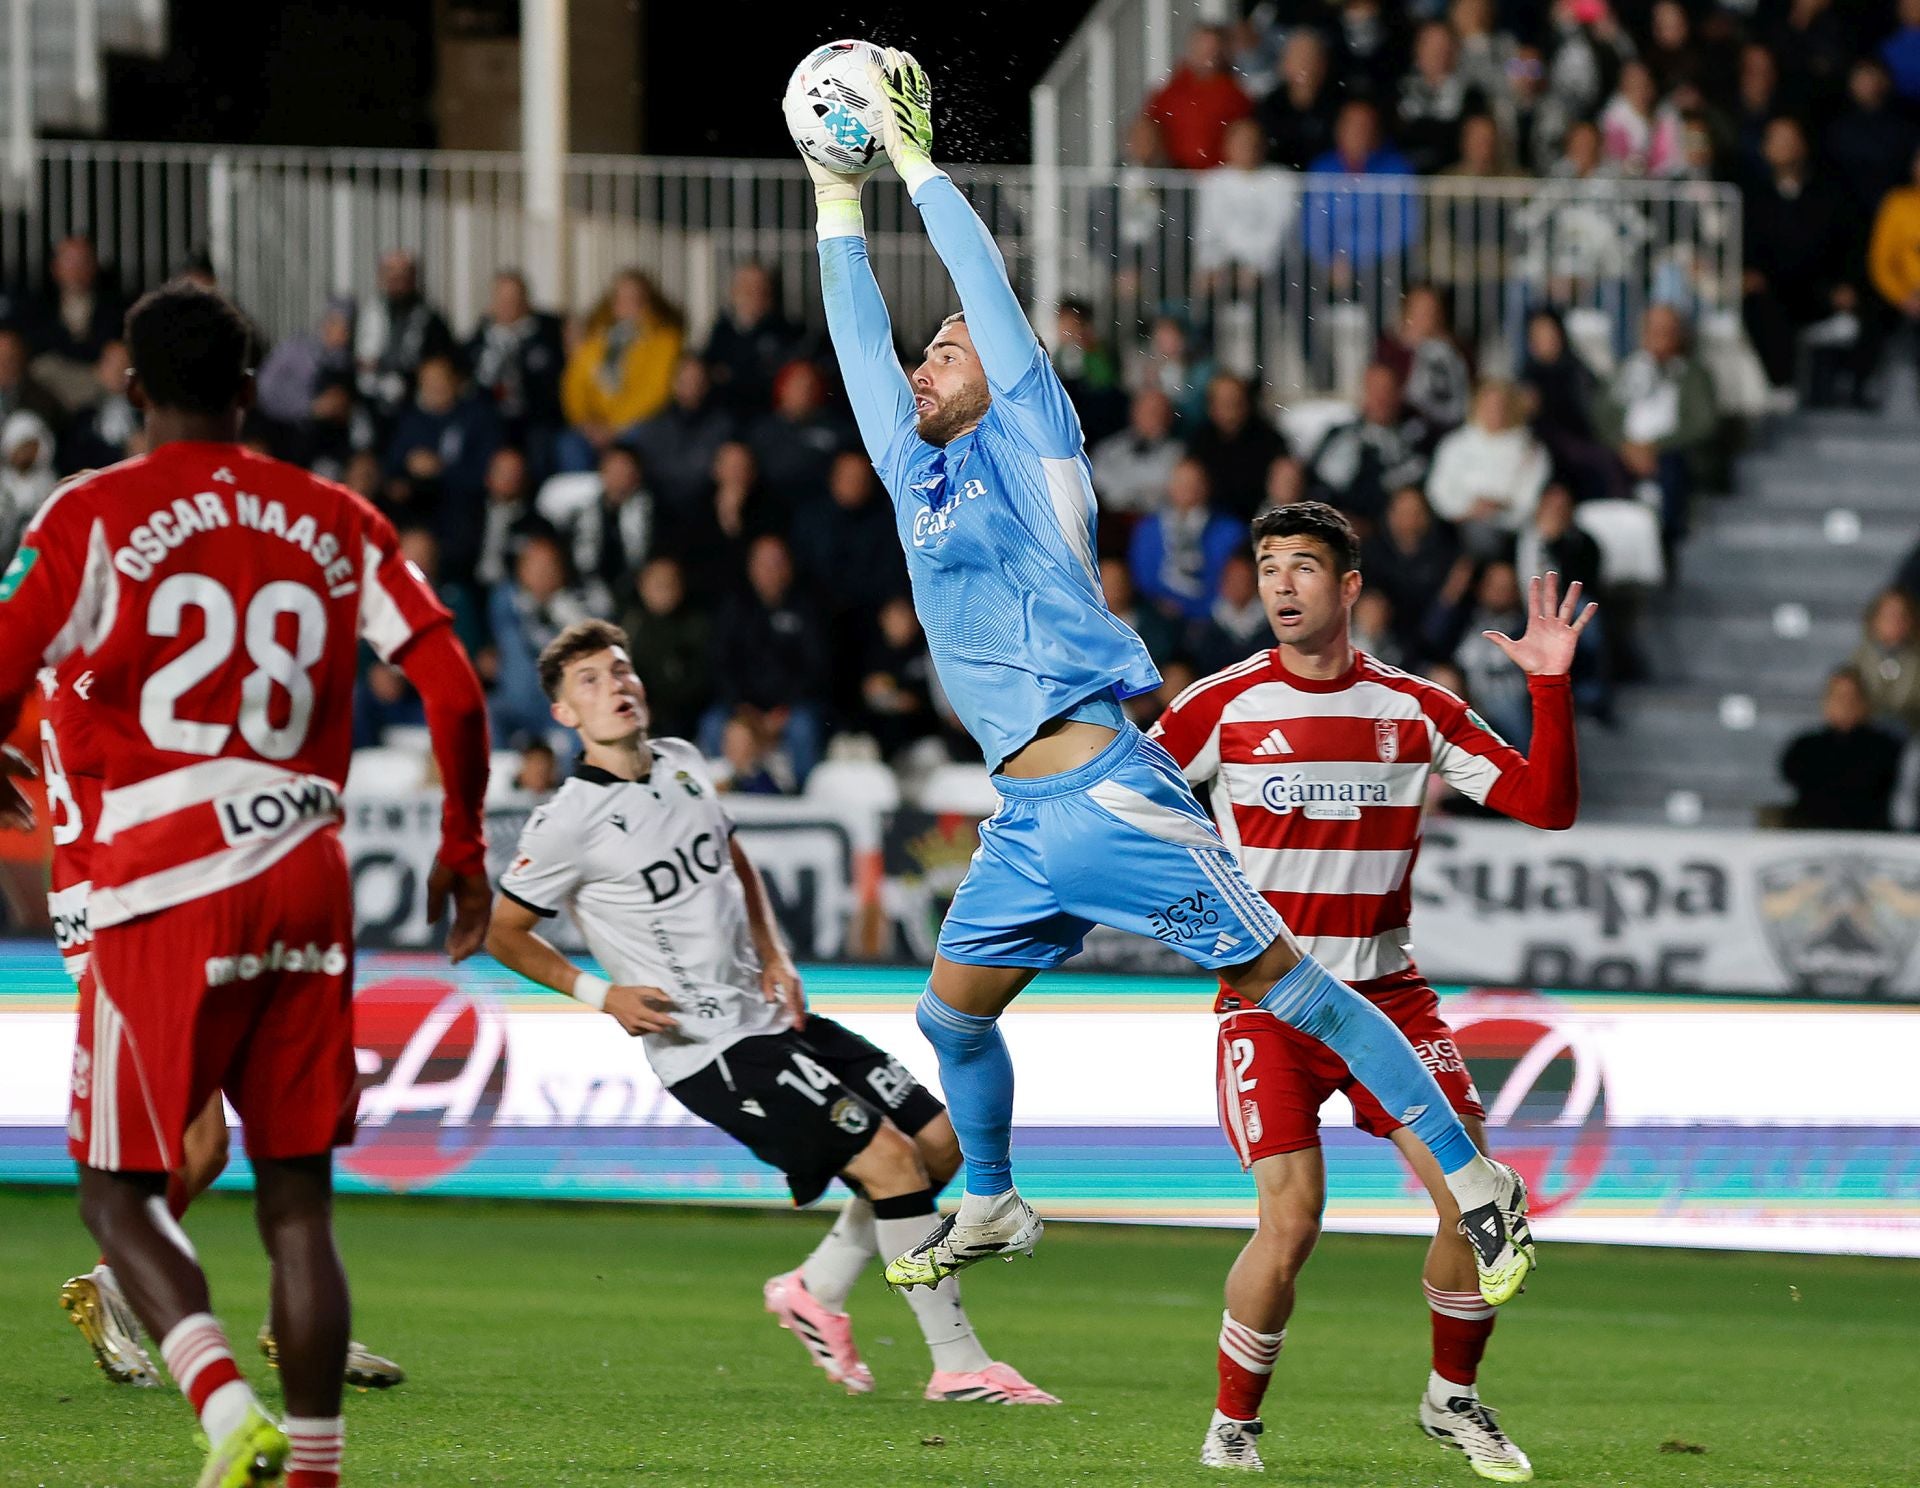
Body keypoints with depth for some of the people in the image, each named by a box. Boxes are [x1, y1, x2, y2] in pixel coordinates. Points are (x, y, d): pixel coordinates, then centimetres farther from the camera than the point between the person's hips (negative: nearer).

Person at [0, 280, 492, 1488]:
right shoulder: (337, 523, 10)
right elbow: (454, 691, 4)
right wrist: (464, 849, 17)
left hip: (168, 887, -3)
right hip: (308, 880, 3)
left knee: (120, 1188, 4)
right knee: (298, 1200, 9)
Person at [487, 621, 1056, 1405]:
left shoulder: (682, 764, 8)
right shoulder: (568, 822, -12)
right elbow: (503, 932, -2)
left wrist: (774, 954, 10)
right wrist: (599, 992, -12)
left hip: (774, 1016, 8)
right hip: (708, 1051, -8)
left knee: (939, 1140, 6)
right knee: (891, 1160, -16)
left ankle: (816, 1291, 20)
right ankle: (958, 1363, -9)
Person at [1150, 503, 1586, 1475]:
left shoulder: (1417, 710, 3)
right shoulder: (1223, 704, -2)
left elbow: (1546, 805, 0)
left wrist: (1551, 684, -10)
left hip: (1387, 994, 3)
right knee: (1290, 1222, -16)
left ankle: (1451, 1398, 14)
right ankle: (1231, 1427, 4)